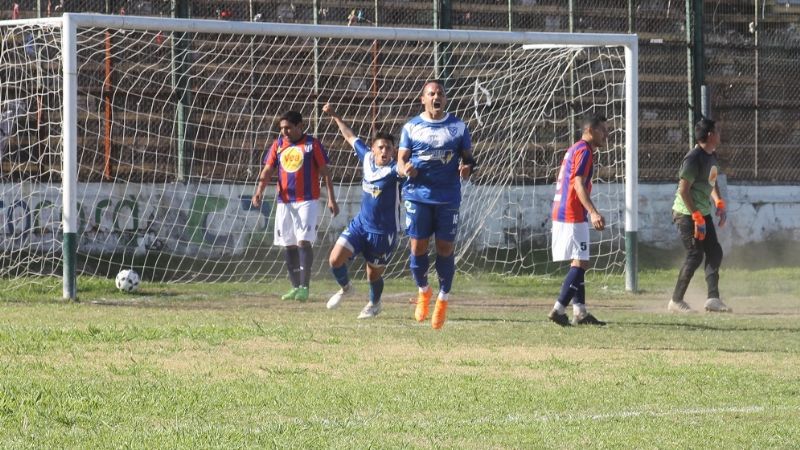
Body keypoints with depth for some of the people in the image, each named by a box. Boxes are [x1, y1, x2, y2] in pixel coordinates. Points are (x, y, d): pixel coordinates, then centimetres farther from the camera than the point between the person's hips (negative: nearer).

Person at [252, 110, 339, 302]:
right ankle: (295, 287, 14)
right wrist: (259, 191, -9)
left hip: (307, 201, -5)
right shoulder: (278, 145, 10)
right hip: (284, 202, 5)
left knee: (304, 242, -14)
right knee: (289, 246, 6)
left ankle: (304, 287, -15)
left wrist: (331, 198, -5)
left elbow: (324, 172, 0)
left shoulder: (312, 144, -2)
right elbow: (268, 170, 7)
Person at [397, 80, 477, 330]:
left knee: (445, 247, 0)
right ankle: (423, 291, 22)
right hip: (418, 194, 0)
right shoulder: (411, 127, 5)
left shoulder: (458, 127, 6)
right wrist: (404, 169, -17)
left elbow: (468, 157, 11)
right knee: (418, 246, -2)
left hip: (448, 196, 0)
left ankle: (443, 299, 16)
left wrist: (467, 168, -12)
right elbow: (401, 160, 6)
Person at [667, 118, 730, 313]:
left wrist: (719, 203, 12)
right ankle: (676, 301, -2)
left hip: (703, 213, 10)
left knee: (715, 252, 5)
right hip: (687, 213, -10)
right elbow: (683, 190, -23)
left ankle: (713, 299, 6)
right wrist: (696, 217, -23)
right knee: (695, 255, -10)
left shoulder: (712, 155, 9)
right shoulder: (694, 158, -21)